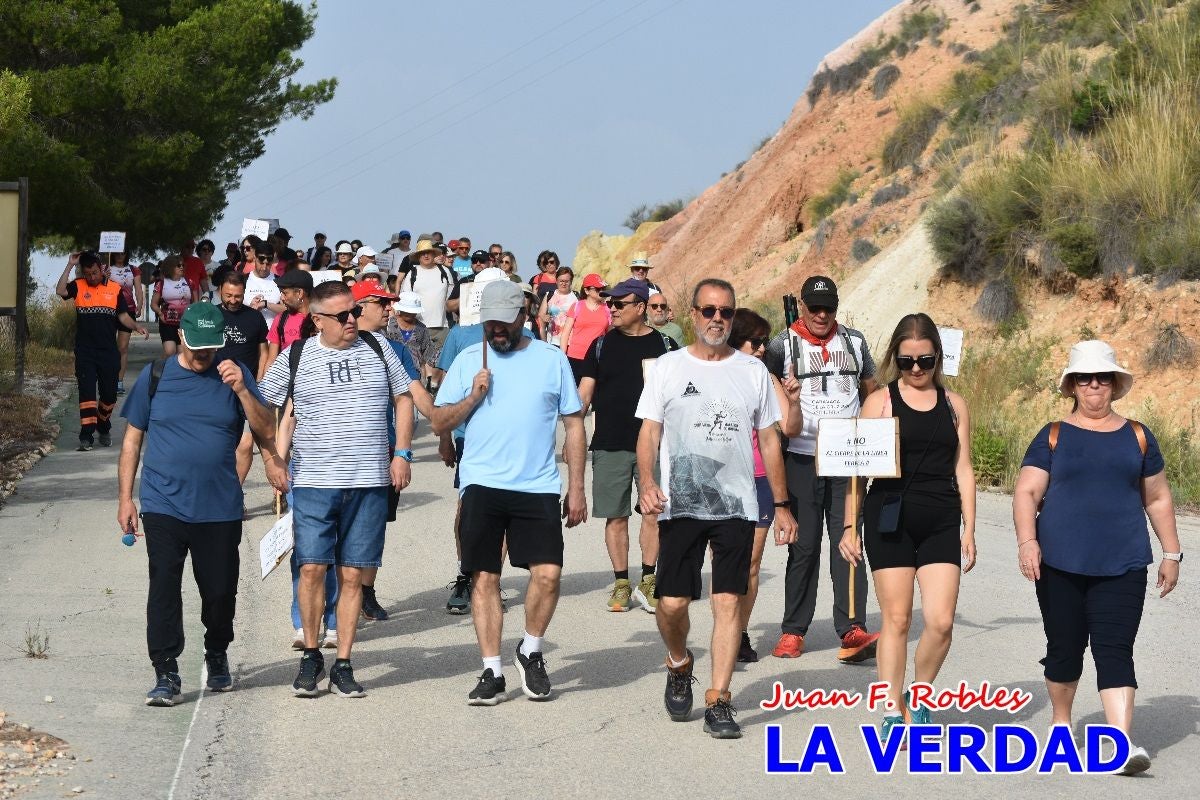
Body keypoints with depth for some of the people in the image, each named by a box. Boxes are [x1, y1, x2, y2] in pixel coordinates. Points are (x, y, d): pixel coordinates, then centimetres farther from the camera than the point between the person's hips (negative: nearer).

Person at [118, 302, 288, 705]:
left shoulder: (234, 375, 4)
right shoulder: (155, 377, 4)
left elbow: (267, 433, -1)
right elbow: (132, 439, 10)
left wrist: (241, 391, -17)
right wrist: (125, 498, 6)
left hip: (220, 509, 1)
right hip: (163, 505, -1)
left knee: (220, 591, 8)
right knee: (163, 589, -7)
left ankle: (217, 657, 33)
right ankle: (166, 674, -2)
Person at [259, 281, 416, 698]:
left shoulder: (376, 347, 7)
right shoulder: (295, 358, 2)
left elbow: (403, 398, 15)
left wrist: (401, 453, 7)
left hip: (370, 481, 1)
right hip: (313, 480, -1)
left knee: (352, 574, 2)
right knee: (312, 567, -6)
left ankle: (343, 666, 9)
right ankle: (310, 655, 12)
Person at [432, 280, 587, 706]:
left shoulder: (552, 360, 6)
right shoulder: (468, 360, 9)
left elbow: (574, 425, 9)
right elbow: (439, 422, 10)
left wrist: (576, 488, 4)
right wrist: (473, 397, -8)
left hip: (539, 487, -1)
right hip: (482, 485, 1)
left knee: (548, 573, -12)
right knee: (484, 578, 0)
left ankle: (530, 651, 12)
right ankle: (491, 673, 8)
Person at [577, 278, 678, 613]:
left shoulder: (664, 346, 3)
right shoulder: (602, 345, 7)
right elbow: (584, 393, 7)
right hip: (609, 445, 2)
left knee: (653, 514, -2)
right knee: (615, 517, 4)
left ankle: (647, 582, 9)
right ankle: (621, 583, 14)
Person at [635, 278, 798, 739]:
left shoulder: (753, 371, 8)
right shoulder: (668, 367, 5)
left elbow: (769, 440, 12)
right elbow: (649, 433, 2)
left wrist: (781, 504, 9)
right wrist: (647, 483, -16)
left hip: (737, 506, 1)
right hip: (680, 506, -1)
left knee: (728, 602, -4)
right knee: (672, 603, -3)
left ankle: (718, 702, 1)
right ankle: (679, 667, 28)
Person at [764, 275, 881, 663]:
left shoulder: (853, 342, 10)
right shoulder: (782, 346, 0)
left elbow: (871, 391, 18)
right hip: (802, 459, -2)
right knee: (803, 546, 2)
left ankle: (852, 632, -14)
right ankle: (793, 631, 12)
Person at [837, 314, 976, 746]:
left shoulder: (954, 405, 12)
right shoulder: (880, 401, 3)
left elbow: (963, 469, 13)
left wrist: (969, 529, 8)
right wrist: (849, 526, -2)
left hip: (940, 522, 2)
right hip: (890, 520, -2)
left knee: (941, 621, -7)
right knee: (896, 619, -1)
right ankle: (892, 711, 8)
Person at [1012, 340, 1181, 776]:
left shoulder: (1137, 437, 11)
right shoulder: (1053, 436, 5)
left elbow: (1157, 499, 17)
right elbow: (1027, 492, 0)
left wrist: (1171, 553, 14)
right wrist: (1027, 540, -15)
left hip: (1122, 565, 0)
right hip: (1061, 564, 0)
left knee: (1115, 650, -10)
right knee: (1065, 647, 9)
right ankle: (1061, 722, 32)